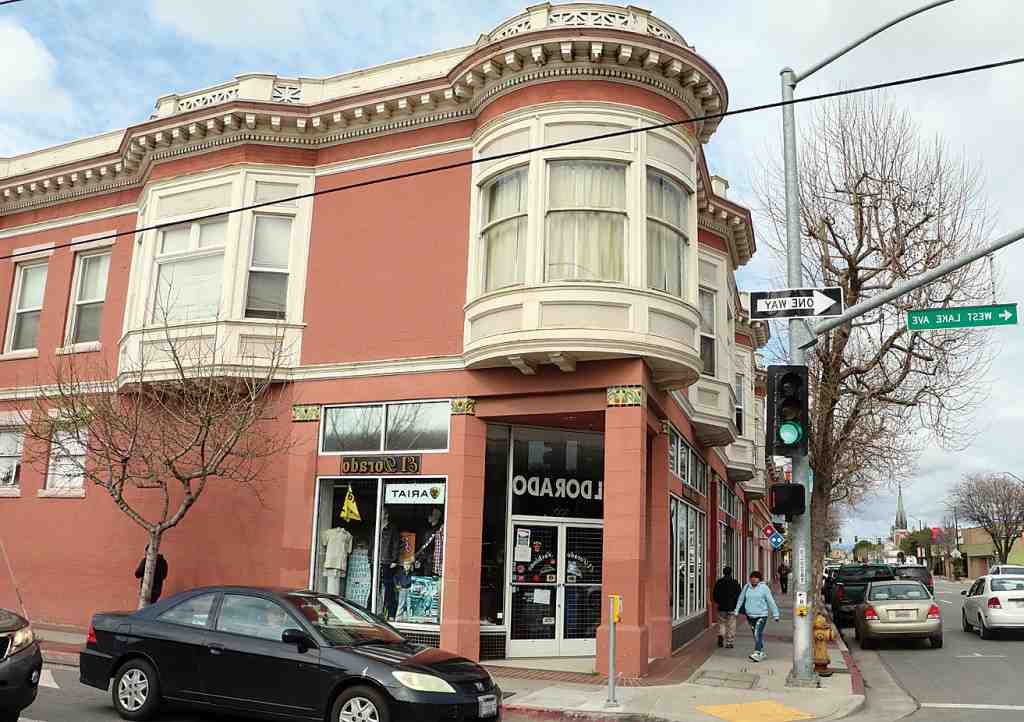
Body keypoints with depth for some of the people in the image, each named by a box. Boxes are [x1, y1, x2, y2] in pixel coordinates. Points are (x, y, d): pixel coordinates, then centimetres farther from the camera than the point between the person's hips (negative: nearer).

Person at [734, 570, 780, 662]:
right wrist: (736, 611, 19)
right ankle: (762, 653, 25)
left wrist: (775, 614, -2)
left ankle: (757, 653, -22)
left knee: (758, 634, -17)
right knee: (756, 635, 12)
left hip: (761, 615, -4)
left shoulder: (764, 588, -7)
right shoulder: (746, 587, 4)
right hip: (750, 616, 5)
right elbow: (741, 599, 15)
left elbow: (771, 601, -3)